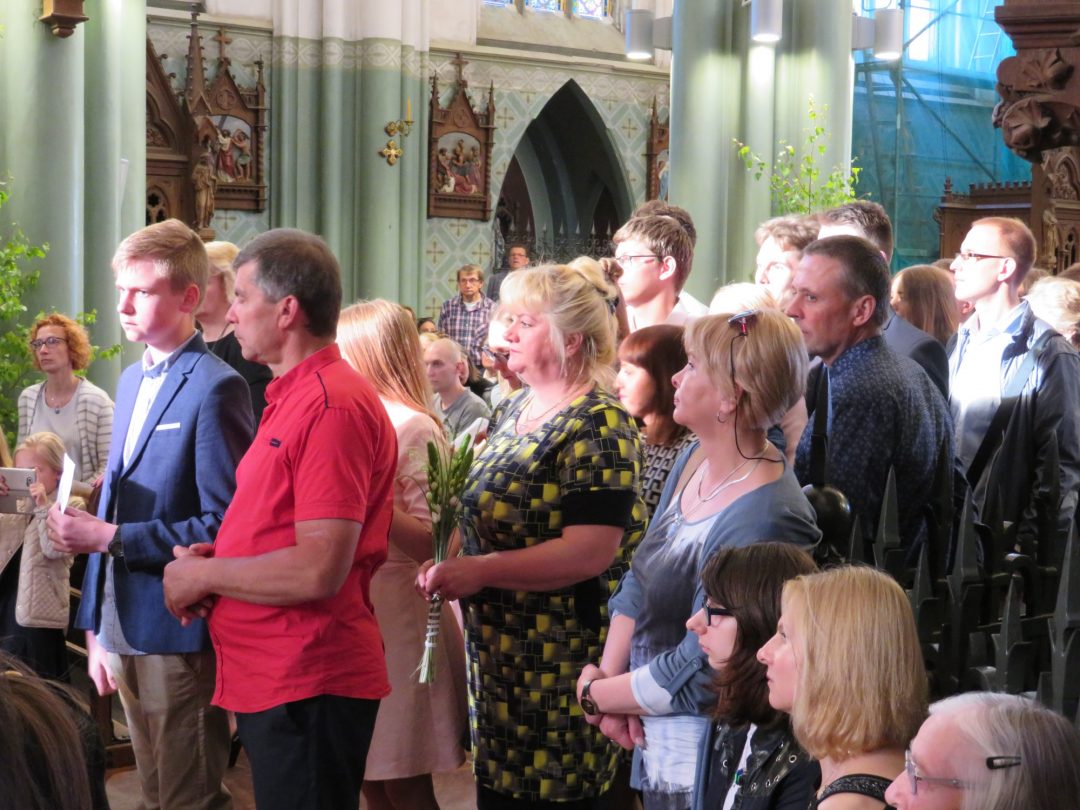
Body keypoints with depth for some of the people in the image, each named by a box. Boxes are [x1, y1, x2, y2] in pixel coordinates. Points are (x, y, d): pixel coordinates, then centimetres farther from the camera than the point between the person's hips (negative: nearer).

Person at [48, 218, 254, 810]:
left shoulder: (214, 388, -14)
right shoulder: (132, 379, 13)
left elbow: (223, 525, -19)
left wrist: (108, 537, -20)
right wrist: (95, 627, 15)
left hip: (178, 635, -8)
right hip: (124, 629, 8)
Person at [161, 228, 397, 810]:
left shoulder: (333, 406, -18)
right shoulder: (293, 398, 14)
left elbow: (319, 571, -24)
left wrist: (203, 574, -11)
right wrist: (215, 556, 7)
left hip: (307, 690, -10)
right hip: (267, 681, 10)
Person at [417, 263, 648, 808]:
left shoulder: (597, 426, -15)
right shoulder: (514, 409, 12)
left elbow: (591, 551, -23)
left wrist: (479, 571, -24)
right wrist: (450, 567, 4)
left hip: (557, 658, -9)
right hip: (498, 650, 9)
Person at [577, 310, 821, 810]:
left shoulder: (764, 522, -27)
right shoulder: (695, 460, 0)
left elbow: (694, 677, -22)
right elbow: (640, 579, 9)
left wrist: (594, 692, -9)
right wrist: (609, 679, -4)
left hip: (702, 769, -8)